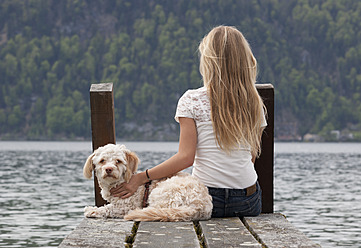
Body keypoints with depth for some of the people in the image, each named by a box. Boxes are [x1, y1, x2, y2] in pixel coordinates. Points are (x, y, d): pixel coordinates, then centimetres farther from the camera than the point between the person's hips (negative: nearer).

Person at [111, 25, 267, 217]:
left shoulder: (191, 101, -6)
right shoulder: (254, 104, 4)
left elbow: (186, 157, -11)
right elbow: (251, 156, 9)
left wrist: (140, 178, -5)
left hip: (208, 197, -3)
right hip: (249, 203, 3)